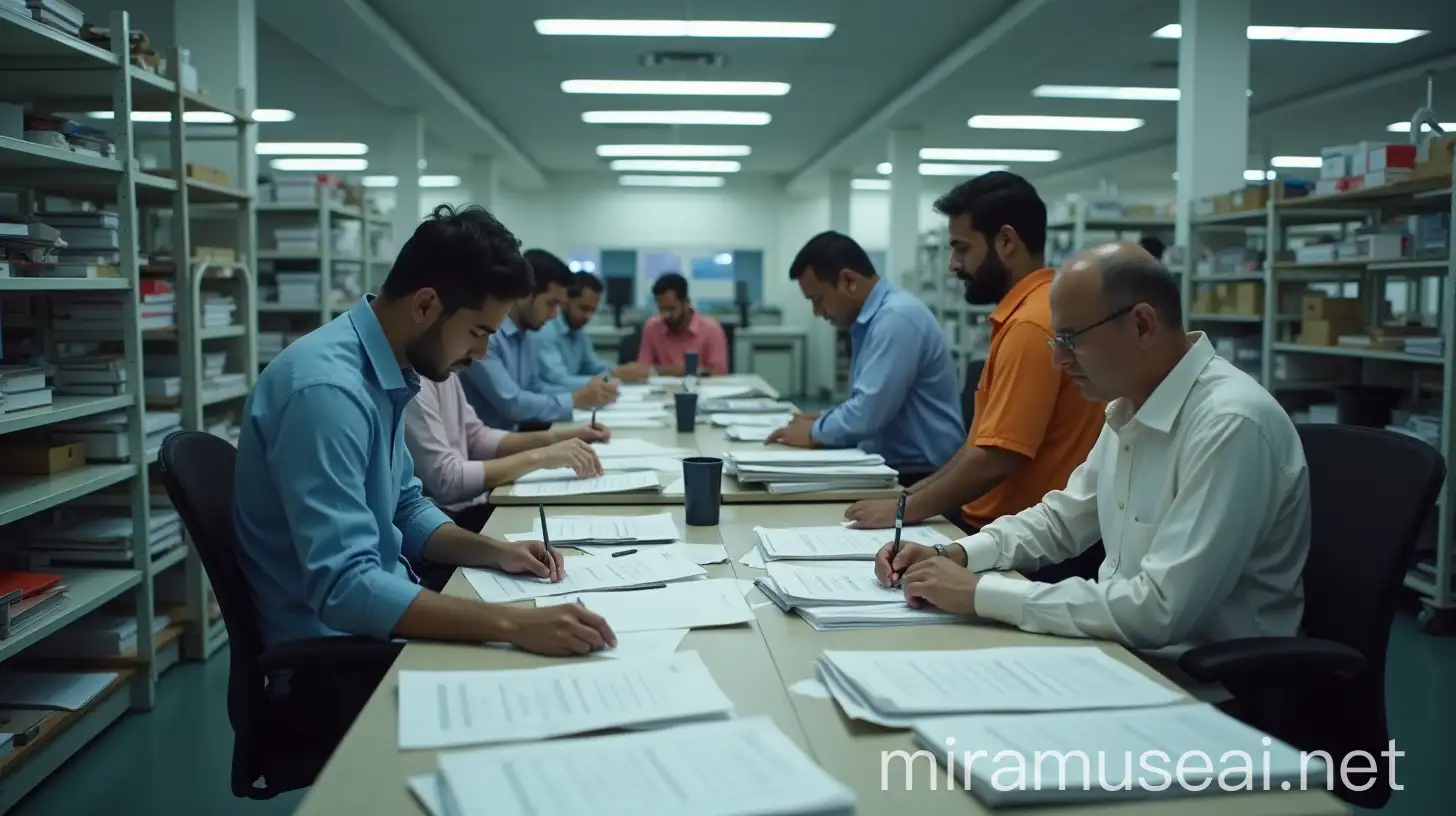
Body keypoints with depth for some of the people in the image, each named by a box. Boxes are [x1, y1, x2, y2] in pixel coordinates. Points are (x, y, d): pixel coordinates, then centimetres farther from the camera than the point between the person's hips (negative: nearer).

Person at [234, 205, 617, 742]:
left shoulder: (383, 372, 4)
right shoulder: (328, 388, -26)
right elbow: (343, 588, -32)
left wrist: (494, 552, 0)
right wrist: (513, 624, -37)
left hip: (368, 626, 9)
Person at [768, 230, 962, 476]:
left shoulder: (897, 317, -18)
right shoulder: (869, 319, 11)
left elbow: (869, 412, -22)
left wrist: (814, 432, -7)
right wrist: (825, 420, 6)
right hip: (892, 466, 8)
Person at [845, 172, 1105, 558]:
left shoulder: (1032, 324, -20)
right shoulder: (1024, 314, 14)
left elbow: (995, 460, -24)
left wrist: (906, 509, -13)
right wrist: (916, 494, 11)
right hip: (1007, 530, 9)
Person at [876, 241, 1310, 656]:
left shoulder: (1232, 424, -24)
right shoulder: (1128, 407, 4)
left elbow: (1160, 611, -28)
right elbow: (1062, 519, 17)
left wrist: (980, 592, -25)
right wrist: (954, 555, 0)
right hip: (1127, 649, 7)